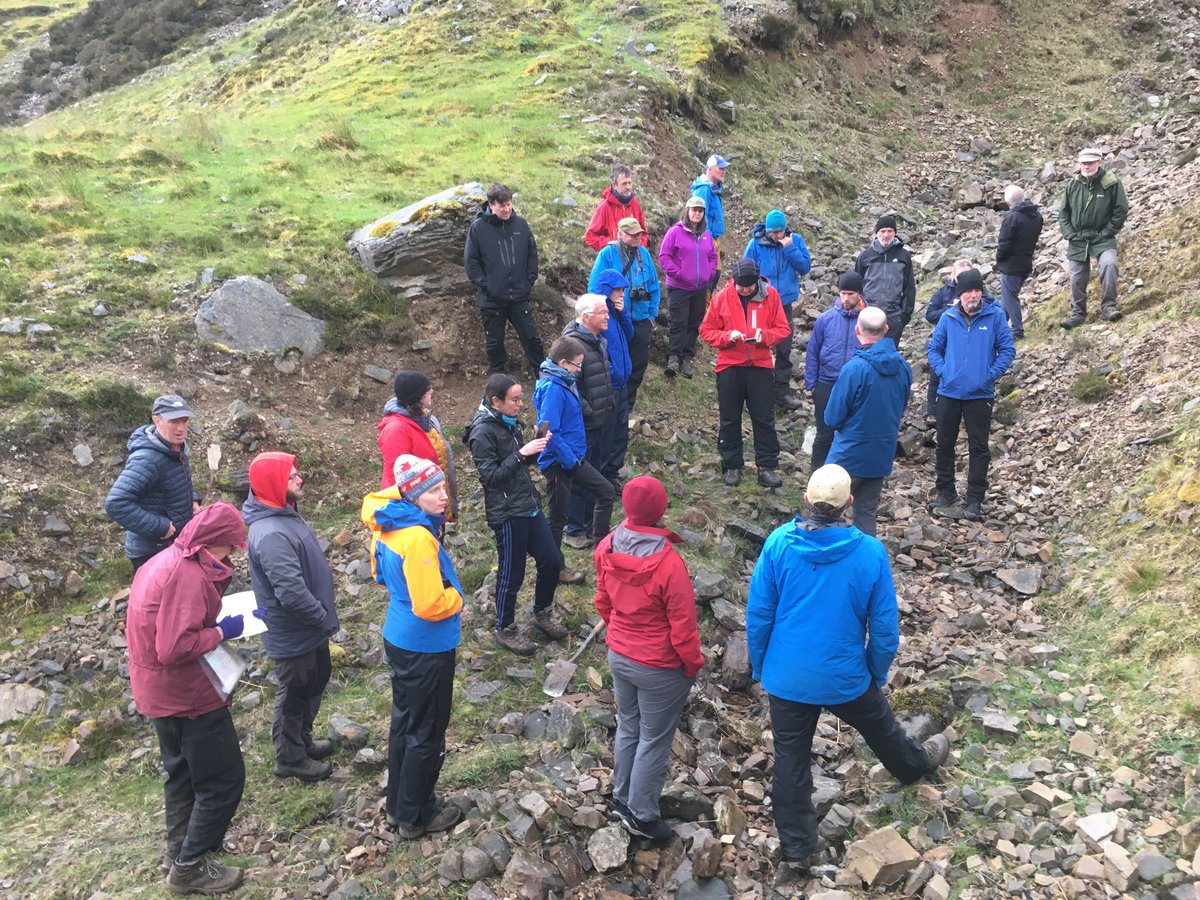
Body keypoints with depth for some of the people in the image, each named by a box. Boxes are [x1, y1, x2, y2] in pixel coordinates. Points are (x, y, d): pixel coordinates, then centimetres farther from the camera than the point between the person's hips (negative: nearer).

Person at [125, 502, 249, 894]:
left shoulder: (165, 561, 4)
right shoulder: (188, 574, -27)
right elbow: (174, 648, -31)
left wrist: (221, 617, 3)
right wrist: (222, 631, -19)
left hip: (161, 690, 10)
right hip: (188, 693, -10)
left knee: (183, 772, 26)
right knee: (224, 779, 3)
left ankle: (180, 848, 40)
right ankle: (190, 866, 14)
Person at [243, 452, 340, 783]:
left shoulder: (285, 514, 1)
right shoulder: (271, 535, -33)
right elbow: (292, 592, -35)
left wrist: (324, 617, 16)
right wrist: (325, 619, -20)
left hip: (309, 629, 10)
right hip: (293, 635, -10)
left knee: (316, 681, 26)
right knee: (295, 694, 11)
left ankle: (303, 740, 46)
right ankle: (291, 758, 32)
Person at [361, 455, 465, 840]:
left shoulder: (387, 525, -1)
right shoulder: (419, 538, -29)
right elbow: (432, 605, -29)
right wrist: (457, 599, -11)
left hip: (398, 637, 9)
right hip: (426, 648, -9)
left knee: (404, 721, 22)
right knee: (427, 733, 8)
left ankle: (398, 805, 37)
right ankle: (415, 816, 24)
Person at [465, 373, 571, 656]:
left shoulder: (508, 423, 6)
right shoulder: (483, 432, -18)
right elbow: (492, 476, -20)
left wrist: (537, 445, -2)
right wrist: (522, 453, -24)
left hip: (529, 506, 8)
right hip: (506, 513, -8)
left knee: (552, 561, 13)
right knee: (511, 574, 6)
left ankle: (542, 613, 36)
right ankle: (506, 629, 27)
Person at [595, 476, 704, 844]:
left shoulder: (607, 548, -12)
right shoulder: (669, 564, -30)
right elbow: (683, 625, -21)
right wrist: (693, 664, -3)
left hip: (619, 657, 6)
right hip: (660, 668, -6)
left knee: (628, 727, 25)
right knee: (654, 740, 13)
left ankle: (622, 799, 42)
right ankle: (642, 816, 28)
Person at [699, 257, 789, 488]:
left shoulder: (770, 295, -3)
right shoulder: (722, 297, -4)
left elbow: (782, 329, 2)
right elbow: (706, 331, 0)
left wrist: (764, 335, -17)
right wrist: (727, 336, -17)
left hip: (760, 366, 0)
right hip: (729, 366, 0)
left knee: (764, 419, 4)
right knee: (729, 419, 8)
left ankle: (767, 467, 12)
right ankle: (732, 466, 20)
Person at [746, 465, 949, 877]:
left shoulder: (778, 543, -18)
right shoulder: (870, 553, -18)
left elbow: (757, 613, -10)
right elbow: (885, 626, -9)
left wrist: (758, 667, 5)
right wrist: (878, 674, 9)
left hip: (786, 677, 0)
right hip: (846, 678, 0)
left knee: (790, 760, 16)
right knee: (881, 730, 30)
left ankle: (795, 848, 29)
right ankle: (917, 765, 60)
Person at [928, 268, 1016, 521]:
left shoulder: (995, 315, -5)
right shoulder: (948, 317, 1)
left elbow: (1007, 350, -3)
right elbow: (934, 348, 9)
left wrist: (990, 375, -10)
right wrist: (942, 371, -4)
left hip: (980, 394, -2)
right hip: (949, 392, 2)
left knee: (979, 448, 3)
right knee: (945, 443, 11)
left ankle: (975, 500, 11)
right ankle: (946, 492, 26)